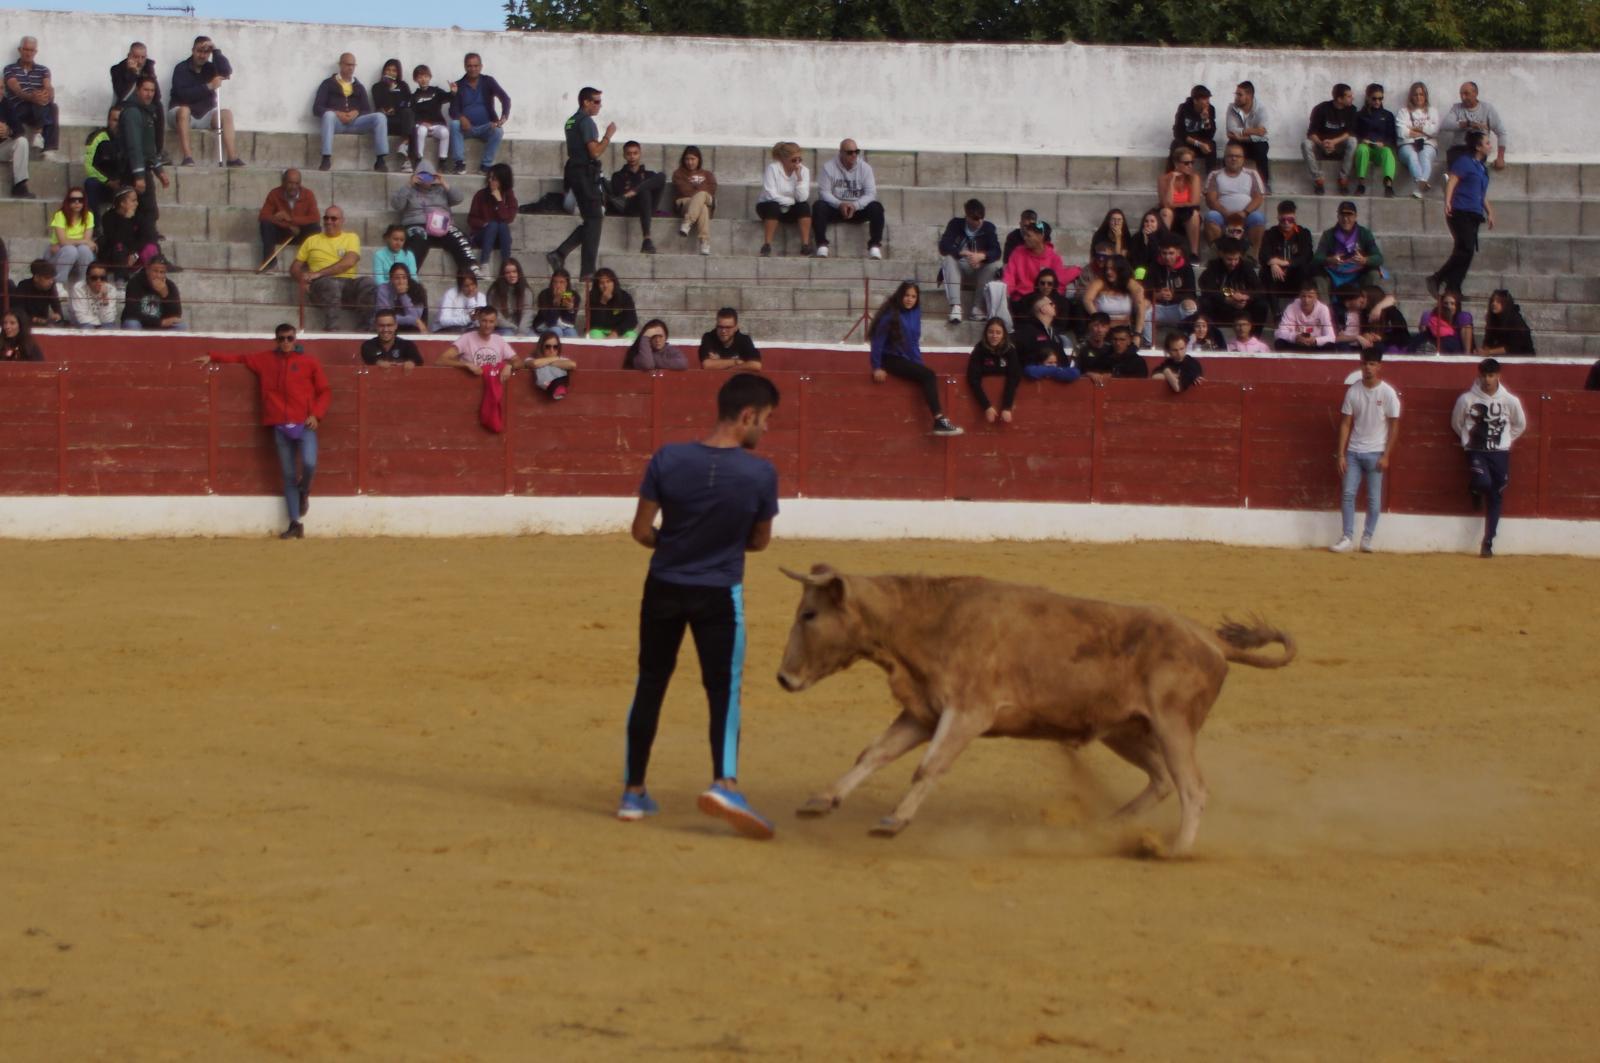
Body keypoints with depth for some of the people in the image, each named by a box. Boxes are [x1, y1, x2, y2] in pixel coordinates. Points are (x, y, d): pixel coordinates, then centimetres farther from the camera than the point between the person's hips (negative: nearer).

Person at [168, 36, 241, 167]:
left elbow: (227, 71, -16)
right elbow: (183, 94, -21)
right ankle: (187, 157, -45)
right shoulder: (181, 69, -7)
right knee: (184, 110, -37)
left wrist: (216, 51, -15)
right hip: (184, 114, -4)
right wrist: (208, 87, -23)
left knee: (226, 114, -20)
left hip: (205, 113, 4)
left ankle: (232, 157, -31)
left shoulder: (210, 68, 6)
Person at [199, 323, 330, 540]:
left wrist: (316, 414, -8)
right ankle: (294, 524, 9)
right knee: (288, 475, 3)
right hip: (280, 427, 2)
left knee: (309, 464, -21)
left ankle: (304, 493, 14)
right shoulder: (265, 360, 11)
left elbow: (325, 392, 6)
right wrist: (213, 357, 20)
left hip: (305, 424, -2)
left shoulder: (309, 362, 4)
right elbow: (241, 359, 24)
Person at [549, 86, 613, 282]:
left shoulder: (572, 121, 18)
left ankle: (559, 254, 4)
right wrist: (608, 135, -10)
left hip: (574, 172, 10)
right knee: (595, 220, -5)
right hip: (587, 174, -10)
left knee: (590, 220, 14)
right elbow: (595, 151, -20)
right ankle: (588, 271, -7)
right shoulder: (586, 122, -13)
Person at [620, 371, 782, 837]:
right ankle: (724, 783, -18)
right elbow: (760, 540, -1)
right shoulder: (761, 474, -14)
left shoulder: (667, 460, -11)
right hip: (719, 594, -2)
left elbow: (642, 530, -6)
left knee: (650, 684, 14)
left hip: (663, 588, 2)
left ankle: (633, 792, 19)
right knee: (723, 689, 3)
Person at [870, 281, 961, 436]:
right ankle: (939, 420, -29)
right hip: (891, 359, -8)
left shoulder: (915, 313, 6)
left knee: (928, 376, -14)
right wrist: (877, 368, -16)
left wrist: (919, 364, 7)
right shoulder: (890, 314, -15)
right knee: (928, 375, -23)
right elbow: (878, 341, -15)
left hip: (907, 359, 8)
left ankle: (939, 421, -15)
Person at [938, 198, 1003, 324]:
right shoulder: (956, 224, -6)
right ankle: (955, 306, -43)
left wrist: (981, 256, -37)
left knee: (996, 264, -28)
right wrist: (964, 254, -36)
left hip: (980, 271, 1)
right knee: (949, 259, -32)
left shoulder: (989, 227, -3)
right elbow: (943, 246, -19)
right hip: (960, 268, -1)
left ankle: (977, 308, -28)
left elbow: (996, 252, -14)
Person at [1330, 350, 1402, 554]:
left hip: (1375, 453, -3)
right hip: (1353, 452, 3)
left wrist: (1386, 455, -9)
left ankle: (1367, 538, 9)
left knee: (1374, 497, 1)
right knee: (1348, 493, -2)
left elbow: (1394, 426, -4)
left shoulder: (1388, 393, -7)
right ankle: (1347, 537, 2)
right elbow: (1345, 424, 5)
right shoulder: (1353, 391, 2)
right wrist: (1341, 454, -1)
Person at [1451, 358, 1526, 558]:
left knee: (1495, 498, 2)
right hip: (1476, 451, -2)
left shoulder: (1510, 401, -3)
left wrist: (1505, 441, 9)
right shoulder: (1467, 399, -7)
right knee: (1483, 482, -29)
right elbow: (1457, 423, 10)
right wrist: (1469, 440, 8)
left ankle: (1488, 543, 10)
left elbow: (1520, 425, 14)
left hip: (1500, 453, 2)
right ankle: (1475, 491, 10)